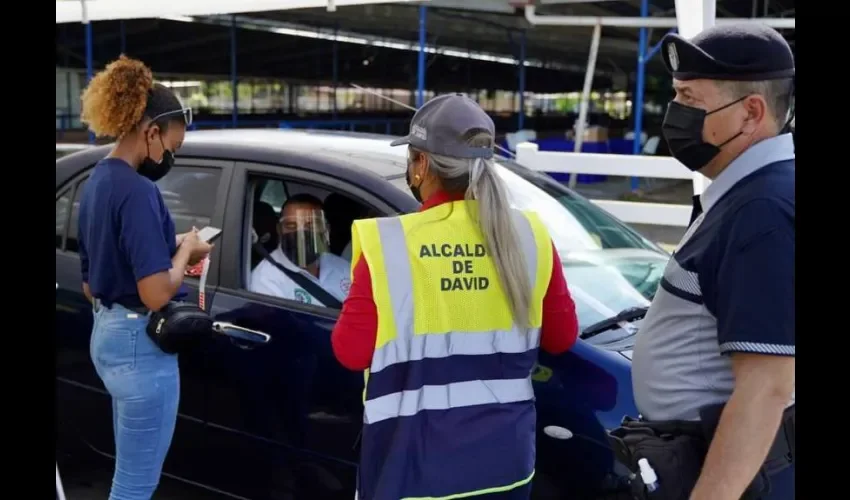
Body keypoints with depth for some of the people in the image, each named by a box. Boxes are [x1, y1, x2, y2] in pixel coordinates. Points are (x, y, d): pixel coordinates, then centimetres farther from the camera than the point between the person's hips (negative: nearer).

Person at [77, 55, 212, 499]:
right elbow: (156, 294, -26)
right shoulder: (137, 191, -21)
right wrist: (185, 251, -8)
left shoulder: (95, 183, 9)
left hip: (106, 336, 10)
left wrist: (172, 248, 11)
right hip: (140, 344, -10)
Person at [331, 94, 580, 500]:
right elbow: (561, 337, 6)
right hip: (504, 457, 4)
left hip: (414, 465, -3)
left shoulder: (387, 246, -15)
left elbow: (351, 351, -8)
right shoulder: (529, 237, -4)